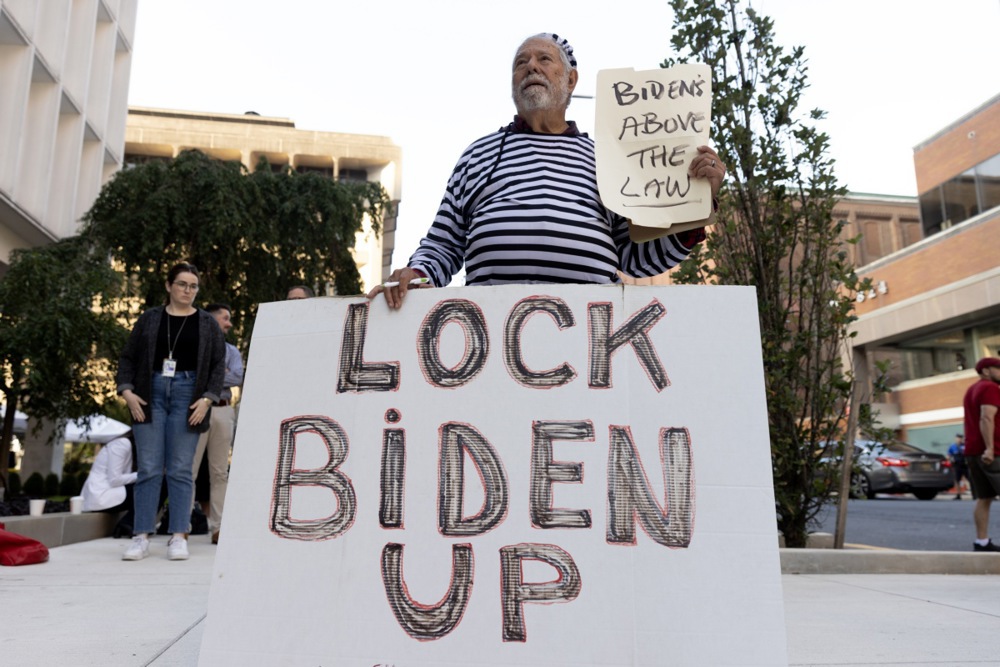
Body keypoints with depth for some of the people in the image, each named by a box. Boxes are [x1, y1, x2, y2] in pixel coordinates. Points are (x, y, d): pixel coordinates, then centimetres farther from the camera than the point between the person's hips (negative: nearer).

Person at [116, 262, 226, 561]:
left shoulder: (207, 323, 8)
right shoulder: (149, 319, 10)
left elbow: (218, 364, 4)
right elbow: (128, 357, 10)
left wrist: (208, 398, -7)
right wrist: (126, 391, -4)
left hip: (187, 396, -1)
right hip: (150, 395, 1)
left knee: (180, 469, 0)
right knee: (148, 468, 0)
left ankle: (179, 536, 4)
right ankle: (141, 537, 4)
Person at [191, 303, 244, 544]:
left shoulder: (231, 350, 18)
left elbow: (238, 377, 1)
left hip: (223, 411, 4)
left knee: (220, 472, 4)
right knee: (188, 469, -4)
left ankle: (218, 528, 6)